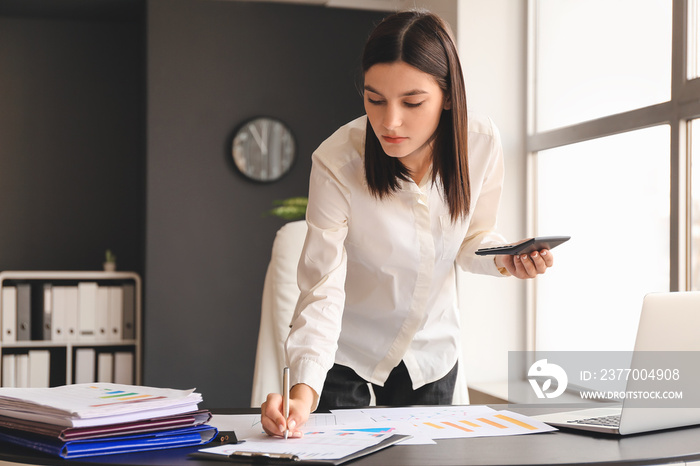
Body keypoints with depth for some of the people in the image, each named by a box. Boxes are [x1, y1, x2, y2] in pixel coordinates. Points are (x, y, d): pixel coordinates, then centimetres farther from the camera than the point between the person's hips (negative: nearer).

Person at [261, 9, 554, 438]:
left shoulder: (482, 144, -19)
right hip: (346, 349, -3)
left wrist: (505, 259, -25)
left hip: (430, 348, 3)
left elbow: (472, 239, -2)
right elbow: (322, 290, -30)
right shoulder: (336, 163, -29)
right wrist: (303, 390, -43)